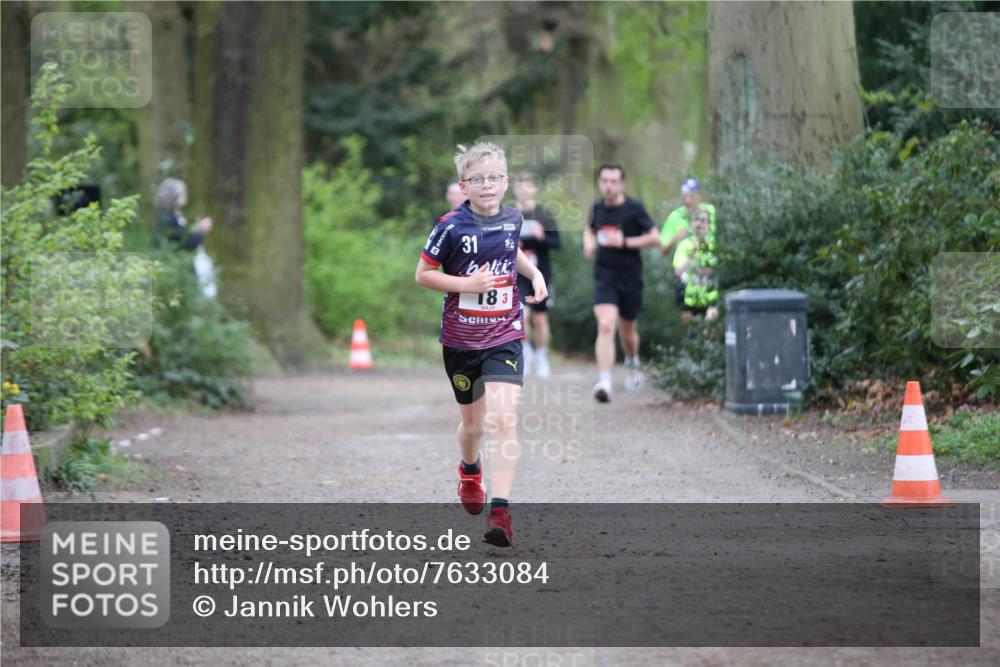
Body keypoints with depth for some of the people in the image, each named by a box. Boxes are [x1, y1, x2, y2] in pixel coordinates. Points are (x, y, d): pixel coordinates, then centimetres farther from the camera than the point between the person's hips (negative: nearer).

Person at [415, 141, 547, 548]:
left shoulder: (512, 219, 1)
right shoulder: (452, 226, -12)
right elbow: (423, 274, -7)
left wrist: (535, 273, 6)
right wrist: (467, 284, -19)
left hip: (504, 336, 1)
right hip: (460, 340, -1)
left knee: (504, 420, -17)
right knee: (472, 424, 15)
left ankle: (499, 511, -19)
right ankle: (470, 470, 51)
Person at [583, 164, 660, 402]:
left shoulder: (634, 209, -7)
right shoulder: (597, 208, 4)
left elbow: (654, 238, -7)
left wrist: (624, 242, -16)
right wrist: (588, 243, 2)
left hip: (630, 277, -1)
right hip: (604, 277, 1)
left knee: (627, 329, 15)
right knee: (605, 325, -19)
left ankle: (632, 363, 49)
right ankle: (604, 382, -26)